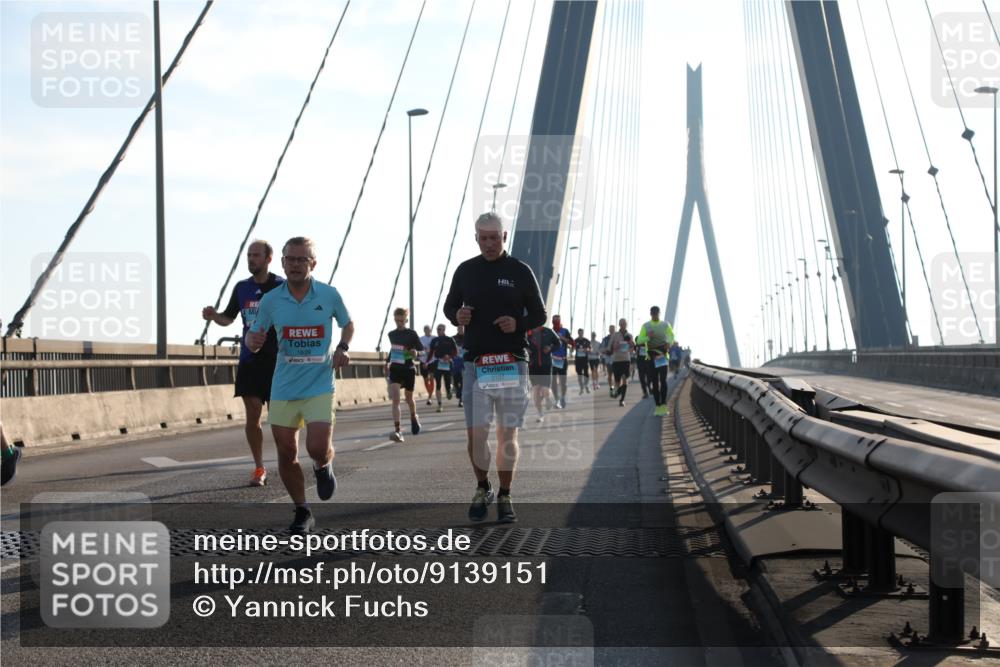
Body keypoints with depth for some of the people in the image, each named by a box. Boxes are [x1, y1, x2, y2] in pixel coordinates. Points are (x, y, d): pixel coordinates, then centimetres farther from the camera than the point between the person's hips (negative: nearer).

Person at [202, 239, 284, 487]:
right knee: (252, 415, 1)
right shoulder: (241, 288, 10)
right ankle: (259, 468, 10)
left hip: (276, 359, -3)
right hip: (249, 359, 4)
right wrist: (213, 316, -2)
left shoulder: (282, 287, -3)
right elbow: (228, 318, 19)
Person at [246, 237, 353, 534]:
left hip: (319, 386, -2)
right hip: (283, 388, 2)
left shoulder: (329, 295, -4)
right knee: (287, 454, 5)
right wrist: (253, 340, -17)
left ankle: (323, 467, 23)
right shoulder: (271, 300, -2)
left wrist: (342, 348, -5)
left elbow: (348, 324, 13)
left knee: (318, 448, -16)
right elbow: (254, 336, 7)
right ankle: (302, 513, 24)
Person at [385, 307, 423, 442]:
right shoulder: (392, 334, 6)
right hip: (395, 369, 2)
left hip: (408, 369, -2)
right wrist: (388, 362, 19)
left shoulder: (411, 334, -6)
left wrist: (415, 352, -25)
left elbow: (422, 350, -5)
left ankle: (414, 417, 48)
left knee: (409, 398, 16)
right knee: (395, 399, -14)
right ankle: (397, 431, -20)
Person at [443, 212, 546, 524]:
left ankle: (504, 497, 13)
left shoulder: (520, 271, 2)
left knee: (507, 434, 2)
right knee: (476, 432, -2)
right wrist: (457, 316, -5)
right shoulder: (465, 270, 7)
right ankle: (482, 489, 20)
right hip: (475, 363, 1)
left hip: (513, 363, -1)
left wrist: (519, 324, -13)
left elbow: (540, 315, 7)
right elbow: (449, 305, 18)